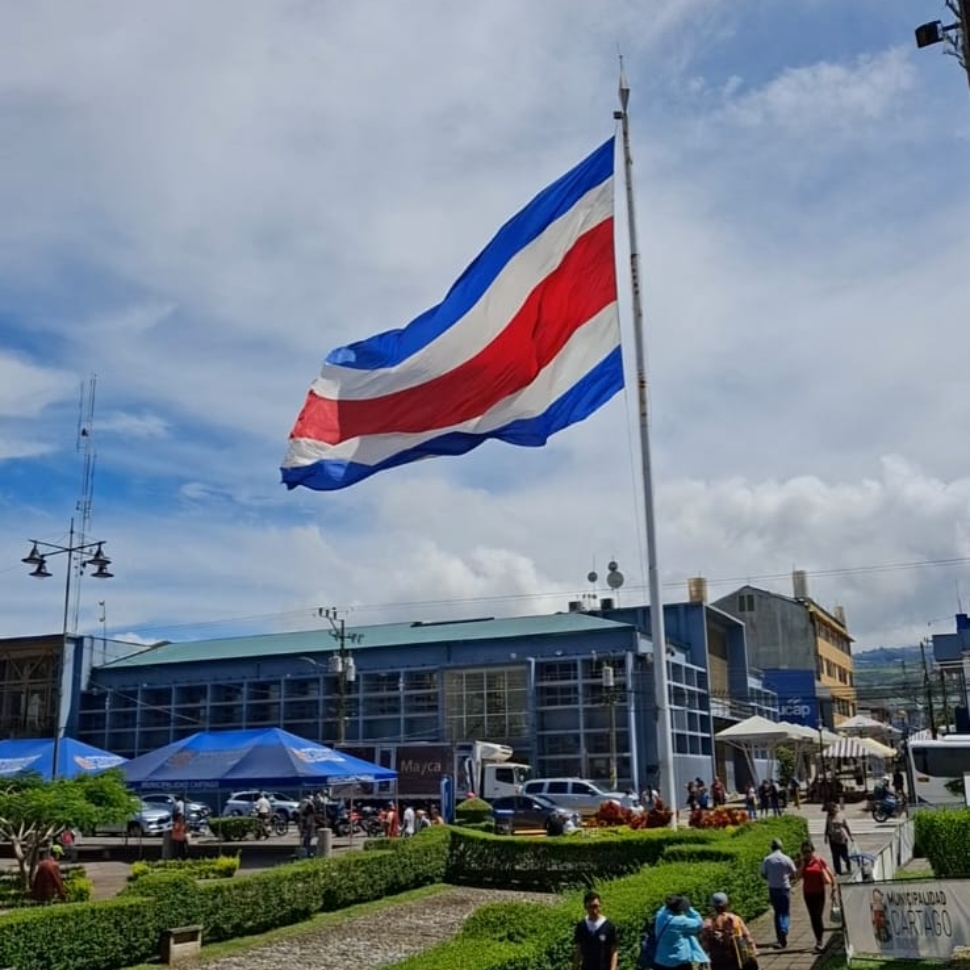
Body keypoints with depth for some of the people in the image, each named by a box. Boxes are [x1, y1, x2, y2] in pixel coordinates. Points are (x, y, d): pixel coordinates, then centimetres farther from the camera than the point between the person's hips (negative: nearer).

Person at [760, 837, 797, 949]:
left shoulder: (767, 860, -6)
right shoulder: (786, 859, -10)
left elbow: (763, 875, -1)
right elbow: (795, 873, -2)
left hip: (773, 889, 2)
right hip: (785, 888, -2)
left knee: (778, 912, 16)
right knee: (786, 913, 7)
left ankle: (780, 938, 14)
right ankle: (783, 931, -19)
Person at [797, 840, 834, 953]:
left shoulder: (819, 860, -7)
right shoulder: (801, 862, -1)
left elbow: (829, 873, 1)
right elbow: (799, 876, -14)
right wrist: (803, 863, -17)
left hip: (819, 892, -3)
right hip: (808, 893, 3)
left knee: (818, 917, -11)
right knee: (813, 917, 9)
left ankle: (819, 942, -9)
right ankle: (818, 939, 21)